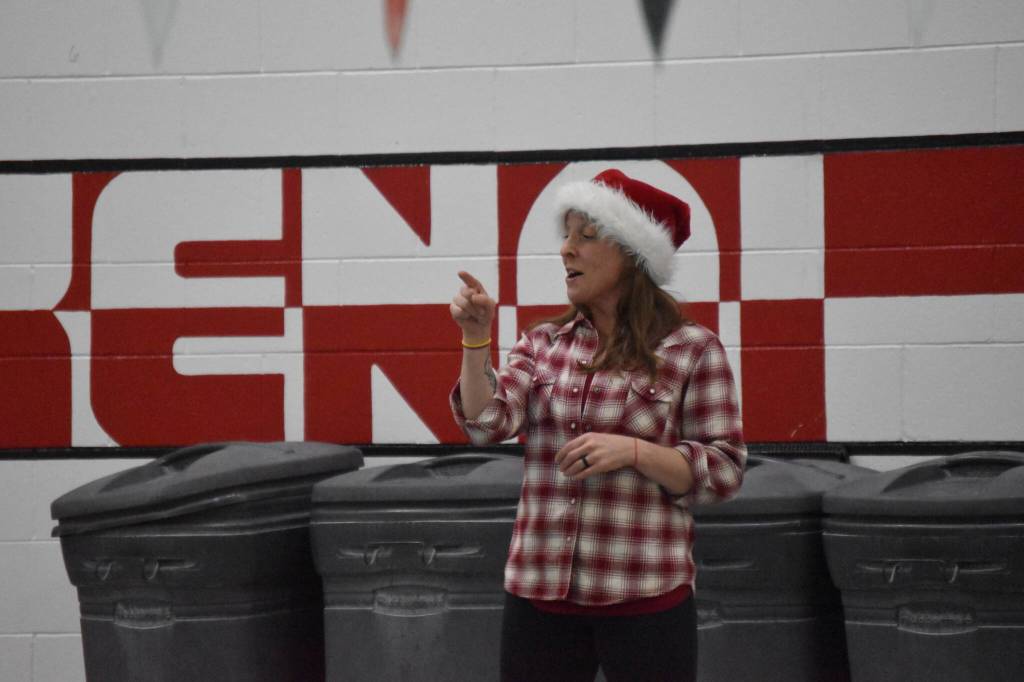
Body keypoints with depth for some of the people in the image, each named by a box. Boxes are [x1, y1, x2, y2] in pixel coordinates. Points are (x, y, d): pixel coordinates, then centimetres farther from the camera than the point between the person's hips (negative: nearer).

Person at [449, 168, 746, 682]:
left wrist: (632, 451, -18)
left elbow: (724, 471, -5)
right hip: (538, 588, 4)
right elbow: (488, 425, -3)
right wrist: (476, 340, -15)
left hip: (644, 594, -3)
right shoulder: (541, 343, 8)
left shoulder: (691, 349, -4)